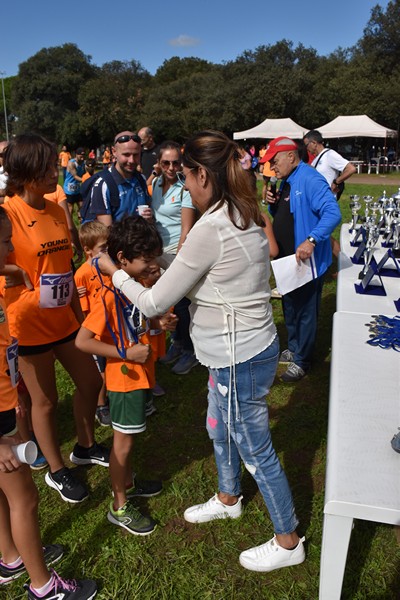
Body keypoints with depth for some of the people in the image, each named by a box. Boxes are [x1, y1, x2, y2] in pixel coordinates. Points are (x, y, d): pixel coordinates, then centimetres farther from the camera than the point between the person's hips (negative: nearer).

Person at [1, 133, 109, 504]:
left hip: (63, 318, 7)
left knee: (90, 382, 16)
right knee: (45, 400, 10)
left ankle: (85, 448, 42)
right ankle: (56, 471, 33)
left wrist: (79, 312, 12)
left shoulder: (57, 211, 3)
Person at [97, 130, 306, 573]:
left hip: (239, 360, -9)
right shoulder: (244, 216, 2)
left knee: (256, 452, 10)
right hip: (241, 349, 9)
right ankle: (227, 499, 54)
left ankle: (287, 541, 34)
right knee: (219, 429, 28)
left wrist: (113, 271, -5)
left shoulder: (210, 229, -26)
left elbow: (153, 304, -20)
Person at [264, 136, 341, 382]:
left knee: (305, 312, 4)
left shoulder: (310, 180, -20)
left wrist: (311, 240, -40)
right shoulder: (286, 182, 10)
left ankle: (302, 361, 18)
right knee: (290, 307, 21)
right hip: (287, 259, 10)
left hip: (308, 261, -10)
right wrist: (272, 203, -1)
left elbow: (333, 213, -29)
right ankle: (293, 349, 39)